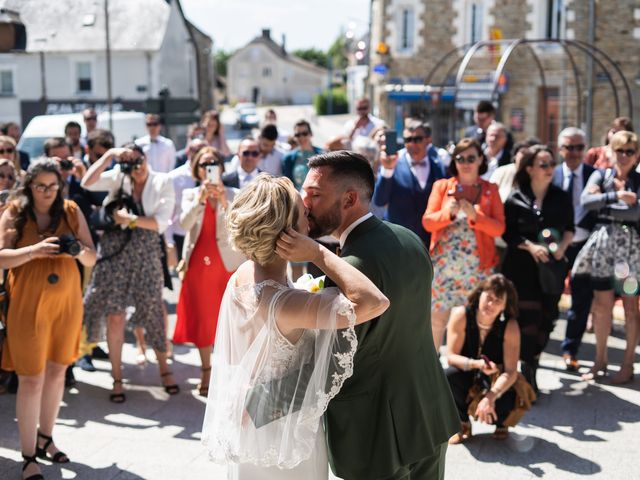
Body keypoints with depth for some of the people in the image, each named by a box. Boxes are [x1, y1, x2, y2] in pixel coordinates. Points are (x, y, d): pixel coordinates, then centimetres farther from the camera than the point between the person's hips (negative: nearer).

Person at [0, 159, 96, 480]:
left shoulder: (71, 212, 2)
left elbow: (92, 259, 1)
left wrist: (79, 250, -20)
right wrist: (34, 250, -27)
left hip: (66, 302, 4)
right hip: (28, 305, -3)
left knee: (57, 371, 15)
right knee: (32, 378, -3)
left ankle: (45, 439, 33)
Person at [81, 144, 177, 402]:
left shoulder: (162, 182, 0)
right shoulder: (118, 177, 3)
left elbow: (162, 223, -9)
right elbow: (87, 183, -14)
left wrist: (130, 219, -17)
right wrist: (109, 155, -16)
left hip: (146, 255, -1)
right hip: (114, 253, 1)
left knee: (153, 313, 5)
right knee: (114, 316, 0)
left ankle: (164, 369, 23)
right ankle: (117, 379, 10)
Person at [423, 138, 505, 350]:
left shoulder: (490, 190, 9)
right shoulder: (442, 186, 10)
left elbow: (499, 228, -1)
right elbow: (427, 222, 1)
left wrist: (475, 215, -16)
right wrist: (448, 213, -17)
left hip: (477, 265, 0)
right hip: (444, 263, 0)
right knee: (437, 316, 0)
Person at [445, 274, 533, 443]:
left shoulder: (510, 326, -19)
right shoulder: (461, 315, -18)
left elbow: (511, 372, -21)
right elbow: (451, 357, -19)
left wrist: (490, 397, -36)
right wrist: (476, 364, -37)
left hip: (497, 382, -1)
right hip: (467, 380, 1)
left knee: (497, 408, -33)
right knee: (447, 376, -32)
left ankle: (501, 423, 12)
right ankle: (463, 424, -2)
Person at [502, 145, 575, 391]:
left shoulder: (562, 197, 6)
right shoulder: (516, 199, -2)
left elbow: (570, 228, 12)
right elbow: (507, 233, -1)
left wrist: (562, 246, -7)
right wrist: (530, 246, -15)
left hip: (552, 267, 3)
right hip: (522, 267, -3)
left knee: (546, 317, 5)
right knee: (527, 318, -9)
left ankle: (531, 366, 20)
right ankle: (527, 370, -1)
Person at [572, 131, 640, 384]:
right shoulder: (601, 175, 8)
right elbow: (586, 200, -11)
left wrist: (606, 209, -11)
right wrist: (616, 196, -21)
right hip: (602, 242, 2)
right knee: (601, 303, 6)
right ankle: (600, 360, 18)